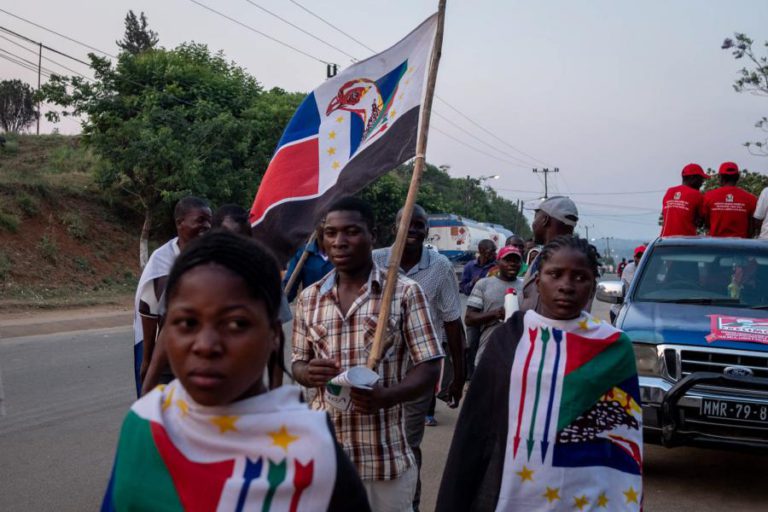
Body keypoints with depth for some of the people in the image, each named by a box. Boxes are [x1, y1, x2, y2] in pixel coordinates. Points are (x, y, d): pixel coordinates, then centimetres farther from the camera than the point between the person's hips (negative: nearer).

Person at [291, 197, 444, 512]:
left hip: (385, 457, -3)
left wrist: (384, 396, -25)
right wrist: (309, 373, -10)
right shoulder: (308, 299, 6)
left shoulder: (405, 292, -6)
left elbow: (429, 368, -6)